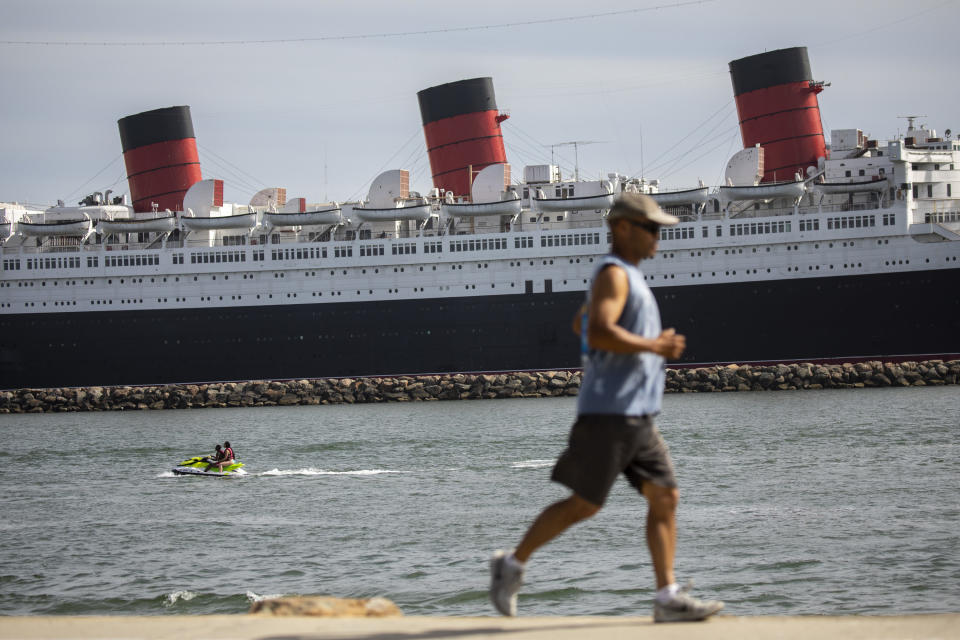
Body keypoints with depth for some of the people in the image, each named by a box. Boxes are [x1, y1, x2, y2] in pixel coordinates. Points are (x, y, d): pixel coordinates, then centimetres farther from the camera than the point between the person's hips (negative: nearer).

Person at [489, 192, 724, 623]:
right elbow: (599, 331, -26)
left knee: (665, 498, 0)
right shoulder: (613, 274, -10)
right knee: (584, 504, -3)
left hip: (636, 416, 9)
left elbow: (581, 324, 33)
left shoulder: (628, 276, 20)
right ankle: (512, 565, 11)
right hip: (608, 413, -9)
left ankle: (668, 597, -3)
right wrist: (653, 346, -19)